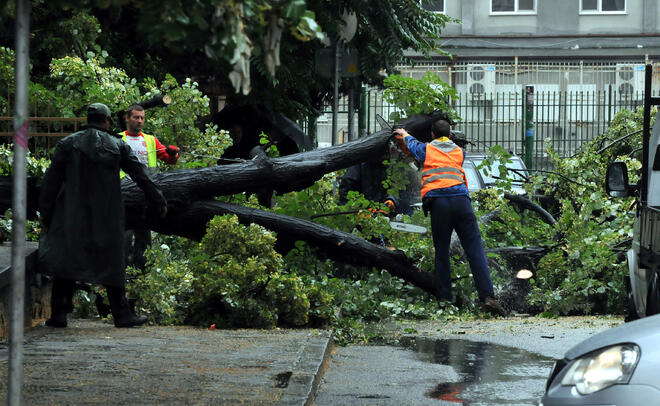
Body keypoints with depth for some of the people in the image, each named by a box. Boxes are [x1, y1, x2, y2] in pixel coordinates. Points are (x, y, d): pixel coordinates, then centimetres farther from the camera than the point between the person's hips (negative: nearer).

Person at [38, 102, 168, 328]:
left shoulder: (68, 144, 1)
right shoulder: (118, 147, 2)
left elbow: (51, 180, 0)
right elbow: (141, 176, 6)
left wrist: (45, 212, 6)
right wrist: (159, 201, 17)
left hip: (72, 216, 0)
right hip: (106, 217, 0)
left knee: (65, 261, 5)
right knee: (112, 264, 8)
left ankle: (58, 313, 0)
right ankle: (122, 314, 11)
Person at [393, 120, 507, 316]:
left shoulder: (426, 149, 18)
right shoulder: (459, 152, 23)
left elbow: (411, 144, 40)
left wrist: (405, 135, 65)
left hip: (437, 202, -1)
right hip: (460, 199, 1)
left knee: (441, 253, 7)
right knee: (475, 250, -5)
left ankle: (444, 300, 2)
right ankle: (487, 297, -17)